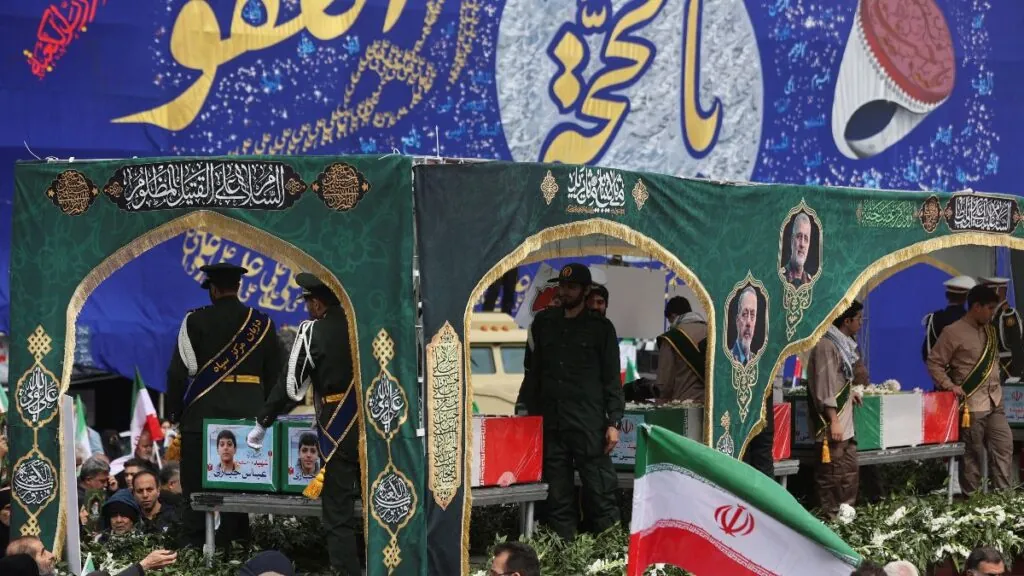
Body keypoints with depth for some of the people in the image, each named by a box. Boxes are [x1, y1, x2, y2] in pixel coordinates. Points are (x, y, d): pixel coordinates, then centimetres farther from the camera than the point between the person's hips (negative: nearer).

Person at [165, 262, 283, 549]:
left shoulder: (196, 321, -4)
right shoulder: (263, 323, 7)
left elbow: (179, 370, -6)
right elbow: (274, 373, 10)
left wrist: (174, 411, 2)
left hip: (202, 414, -3)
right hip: (248, 415, 3)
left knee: (196, 481, 1)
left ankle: (193, 543, -2)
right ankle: (235, 542, 10)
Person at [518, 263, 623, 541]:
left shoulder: (600, 327, 4)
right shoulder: (543, 322, 14)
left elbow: (612, 379, 2)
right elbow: (532, 371, 17)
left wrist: (613, 422, -6)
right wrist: (529, 413, 11)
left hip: (589, 422, -4)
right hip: (550, 421, 4)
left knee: (599, 489, -7)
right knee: (557, 494, 4)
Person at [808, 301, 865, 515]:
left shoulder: (842, 343, 13)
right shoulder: (827, 345, -17)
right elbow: (825, 387, -20)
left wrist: (848, 393, 16)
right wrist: (834, 421, -20)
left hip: (845, 421, 10)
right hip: (833, 422, -10)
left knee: (850, 470, 13)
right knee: (832, 472, -4)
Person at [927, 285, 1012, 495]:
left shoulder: (989, 330, 14)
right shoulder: (953, 332, -10)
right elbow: (934, 363, -8)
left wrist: (997, 390, 15)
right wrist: (949, 385, -17)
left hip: (994, 403, 7)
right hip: (971, 404, -7)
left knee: (1003, 447, 3)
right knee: (973, 453, -2)